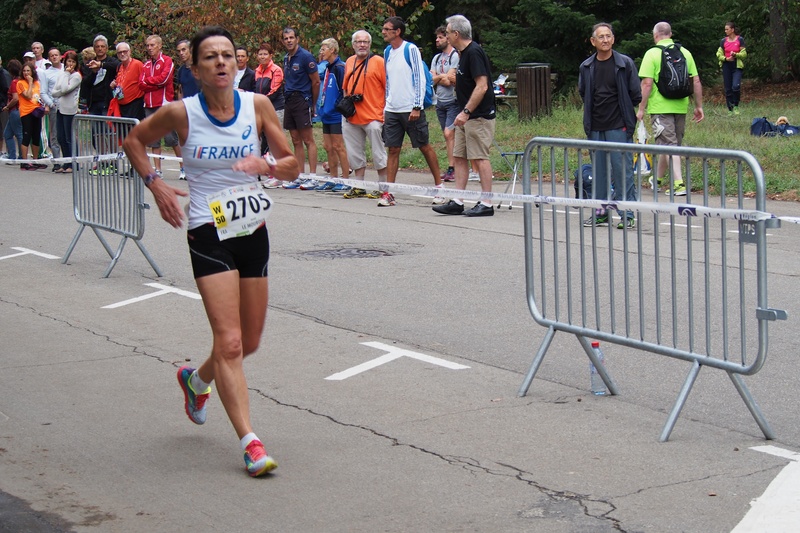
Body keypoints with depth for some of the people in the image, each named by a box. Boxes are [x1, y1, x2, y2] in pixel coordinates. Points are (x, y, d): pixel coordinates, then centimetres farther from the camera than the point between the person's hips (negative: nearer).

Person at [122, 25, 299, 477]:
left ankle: (197, 380, 45)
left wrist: (267, 165, -19)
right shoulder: (181, 113, -8)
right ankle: (250, 442, -12)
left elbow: (292, 166, 2)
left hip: (253, 230, 4)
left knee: (249, 342, 15)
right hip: (208, 233, -4)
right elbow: (135, 140, 10)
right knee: (229, 341, -14)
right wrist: (154, 183, -4)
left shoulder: (258, 105, -3)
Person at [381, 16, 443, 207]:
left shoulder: (411, 49, -8)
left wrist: (417, 107, -15)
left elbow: (420, 78, -10)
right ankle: (388, 193, 1)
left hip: (411, 110, -6)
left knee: (425, 147, 4)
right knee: (393, 150, 2)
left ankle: (439, 186, 15)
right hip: (392, 110, 6)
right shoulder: (388, 52, 13)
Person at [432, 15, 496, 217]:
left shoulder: (473, 52, -16)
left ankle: (486, 204, -3)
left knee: (480, 158, -7)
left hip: (478, 116, -10)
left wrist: (466, 112, -23)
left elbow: (482, 86, -22)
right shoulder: (464, 53, 15)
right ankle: (457, 202, 10)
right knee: (459, 157, 8)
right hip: (467, 117, 10)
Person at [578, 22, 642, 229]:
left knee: (622, 170, -5)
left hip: (619, 127, -4)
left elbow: (636, 95, 1)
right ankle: (601, 212, 17)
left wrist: (622, 111, 7)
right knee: (598, 171, 9)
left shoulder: (625, 63, -4)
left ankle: (627, 214, -1)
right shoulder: (586, 67, 7)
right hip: (595, 127, 4)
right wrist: (593, 112, 14)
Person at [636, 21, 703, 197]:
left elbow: (647, 84, -13)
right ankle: (657, 178, 34)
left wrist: (641, 108, -7)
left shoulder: (652, 53, -7)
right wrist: (699, 106, 13)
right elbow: (696, 81, 6)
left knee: (669, 146, -5)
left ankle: (679, 184, -16)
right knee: (673, 144, 17)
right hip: (681, 107, 5)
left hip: (660, 108, -5)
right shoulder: (685, 52, 7)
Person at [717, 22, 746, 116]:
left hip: (737, 66, -3)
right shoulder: (723, 41, 8)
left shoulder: (740, 40, 0)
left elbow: (744, 54, 0)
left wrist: (735, 55, -18)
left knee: (736, 86, -21)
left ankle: (736, 106, -1)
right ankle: (730, 110, 13)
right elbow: (719, 54, 9)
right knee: (728, 89, 3)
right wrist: (726, 58, -10)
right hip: (726, 66, 3)